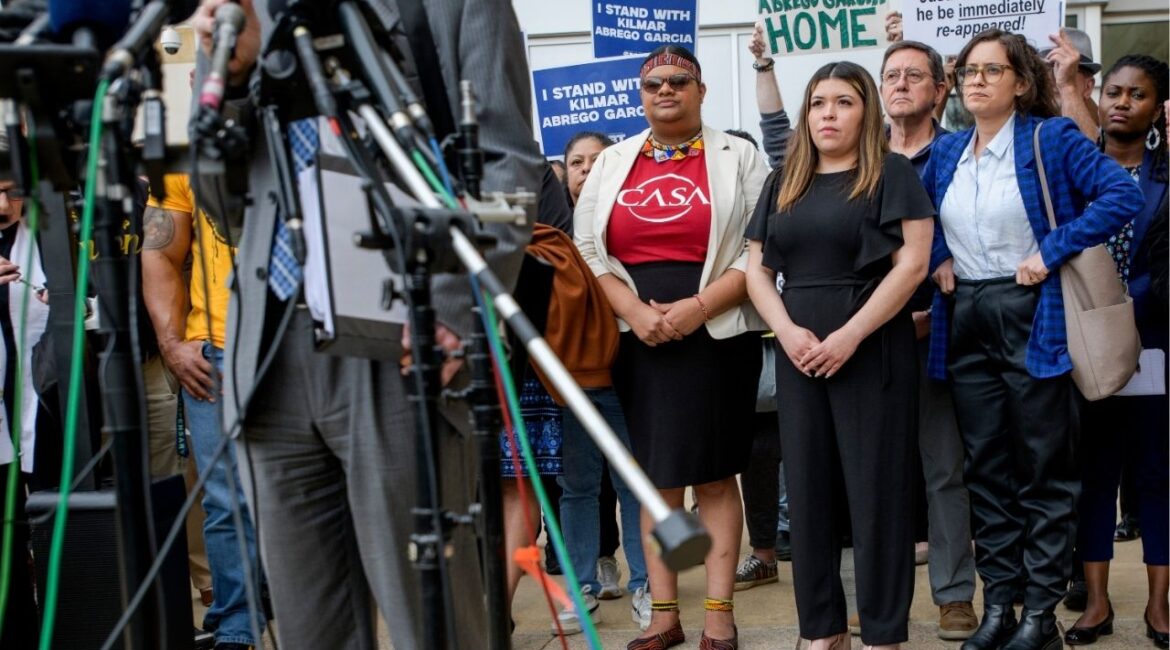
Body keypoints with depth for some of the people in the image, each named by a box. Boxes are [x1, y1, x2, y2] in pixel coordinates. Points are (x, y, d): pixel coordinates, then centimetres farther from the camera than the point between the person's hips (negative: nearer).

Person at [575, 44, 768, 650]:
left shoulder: (737, 157, 3)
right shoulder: (612, 163, 11)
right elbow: (586, 248, 4)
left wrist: (698, 307, -16)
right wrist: (635, 311, -11)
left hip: (716, 335, -3)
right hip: (636, 339, 3)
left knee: (714, 475, 2)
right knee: (656, 476, 7)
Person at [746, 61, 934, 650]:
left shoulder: (891, 173, 0)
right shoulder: (784, 184, 14)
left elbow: (913, 262, -10)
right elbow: (757, 270, 10)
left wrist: (850, 336, -17)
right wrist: (788, 332, -8)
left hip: (872, 351, -5)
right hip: (799, 355, 5)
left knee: (875, 492, -1)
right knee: (807, 492, 7)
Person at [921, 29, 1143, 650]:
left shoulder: (1051, 139, -5)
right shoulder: (946, 150, 11)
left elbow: (1122, 194, -13)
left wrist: (1051, 251, -17)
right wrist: (936, 257, 6)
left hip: (1034, 321, -5)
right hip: (965, 325, 6)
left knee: (1043, 468, 1)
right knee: (985, 467, 9)